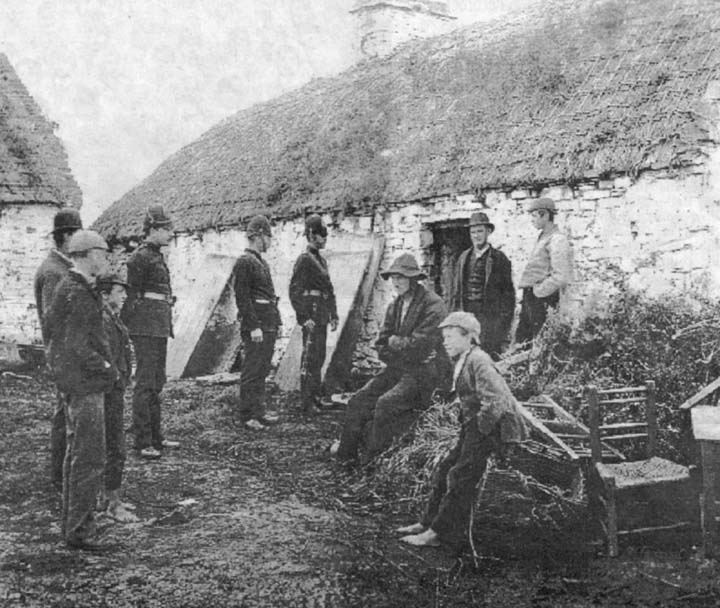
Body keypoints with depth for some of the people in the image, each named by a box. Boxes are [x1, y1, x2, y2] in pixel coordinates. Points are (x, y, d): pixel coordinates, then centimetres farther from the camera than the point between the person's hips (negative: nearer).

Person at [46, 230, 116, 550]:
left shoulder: (66, 287, 12)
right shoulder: (78, 294, -19)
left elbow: (50, 321, 22)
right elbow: (76, 347, -24)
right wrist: (107, 367, -12)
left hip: (74, 382, 11)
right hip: (85, 383, -11)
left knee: (76, 454, 17)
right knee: (90, 459, -6)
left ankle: (73, 523, 27)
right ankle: (79, 530, -1)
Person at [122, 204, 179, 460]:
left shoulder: (156, 256, 16)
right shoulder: (141, 257, -12)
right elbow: (130, 293, -14)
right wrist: (126, 324, -14)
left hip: (159, 325, 10)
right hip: (146, 325, -10)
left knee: (157, 381, 14)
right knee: (145, 382, -7)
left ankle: (155, 437, 22)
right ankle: (142, 441, -4)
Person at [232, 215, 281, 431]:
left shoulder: (261, 262, 17)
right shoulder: (244, 262, -13)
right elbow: (242, 297, -18)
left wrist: (275, 323, 19)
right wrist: (254, 326, -21)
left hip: (269, 325, 10)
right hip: (256, 326, -10)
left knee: (262, 371, 14)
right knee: (251, 372, -4)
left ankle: (259, 411, 23)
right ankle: (246, 416, 2)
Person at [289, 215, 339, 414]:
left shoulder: (321, 260, 17)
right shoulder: (304, 259, -11)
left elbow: (329, 290, 22)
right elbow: (294, 291, -17)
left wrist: (334, 316, 17)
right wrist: (304, 318, -21)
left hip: (322, 318, 9)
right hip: (311, 317, -9)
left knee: (319, 358, 14)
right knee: (310, 359, -6)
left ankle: (316, 396, 22)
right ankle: (307, 402, -3)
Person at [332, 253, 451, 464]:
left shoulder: (433, 305, -13)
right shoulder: (394, 306, 10)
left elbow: (419, 346, -21)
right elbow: (382, 348, 8)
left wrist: (395, 342, -6)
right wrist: (409, 354, -9)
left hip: (426, 372, -8)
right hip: (400, 368, 8)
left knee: (386, 403, -25)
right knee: (359, 401, -2)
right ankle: (345, 453, 12)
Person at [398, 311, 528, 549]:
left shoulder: (478, 361, -18)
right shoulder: (463, 362, 12)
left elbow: (495, 402, -26)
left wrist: (479, 430, -18)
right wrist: (467, 429, 15)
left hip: (495, 428, -10)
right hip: (476, 426, 10)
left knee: (461, 477, -9)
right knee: (445, 468, 11)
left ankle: (439, 533, -2)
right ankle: (428, 522, 21)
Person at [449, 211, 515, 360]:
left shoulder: (499, 258, 2)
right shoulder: (464, 257, 14)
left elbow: (508, 292, 1)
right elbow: (456, 290, 17)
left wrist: (505, 324, -5)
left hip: (490, 316, -4)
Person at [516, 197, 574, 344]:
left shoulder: (558, 240, -11)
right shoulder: (542, 238, 18)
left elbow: (562, 277, -21)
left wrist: (539, 291, -14)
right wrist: (527, 293, 15)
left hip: (542, 300, -9)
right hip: (529, 298, 9)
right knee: (520, 340, 10)